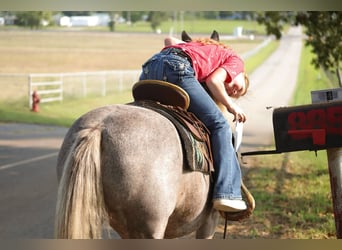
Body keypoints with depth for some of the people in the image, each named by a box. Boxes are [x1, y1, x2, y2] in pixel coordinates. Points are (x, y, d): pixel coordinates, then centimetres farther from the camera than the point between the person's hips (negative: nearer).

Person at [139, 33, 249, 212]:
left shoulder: (203, 48, 39)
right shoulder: (236, 61, 19)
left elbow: (169, 40, 33)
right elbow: (214, 80, 0)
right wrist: (231, 106, 13)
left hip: (149, 66, 7)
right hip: (176, 68, -7)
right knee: (219, 125, -1)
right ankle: (227, 193, -10)